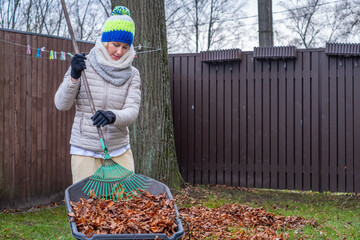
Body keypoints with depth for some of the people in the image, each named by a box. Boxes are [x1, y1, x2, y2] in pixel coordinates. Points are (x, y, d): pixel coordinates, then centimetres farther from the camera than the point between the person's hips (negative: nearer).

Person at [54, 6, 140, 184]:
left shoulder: (131, 74, 3)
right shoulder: (83, 65, -3)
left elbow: (132, 111, -8)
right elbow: (61, 105, -5)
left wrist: (112, 116, -29)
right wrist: (74, 77, -21)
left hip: (120, 150, 2)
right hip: (85, 150, -2)